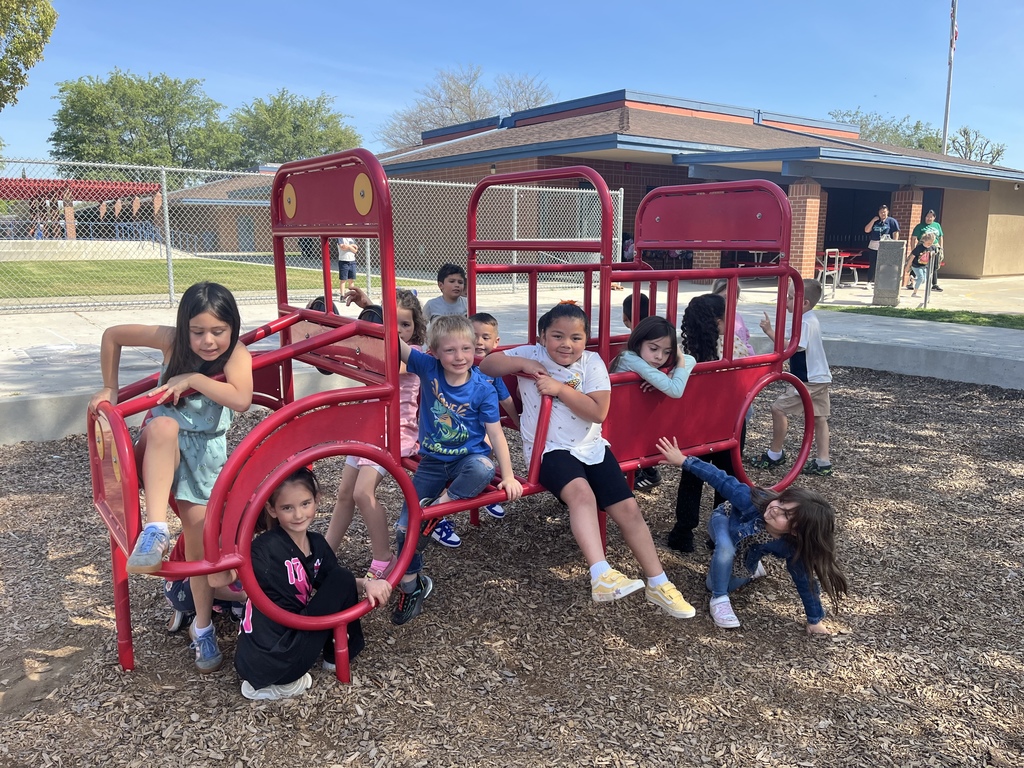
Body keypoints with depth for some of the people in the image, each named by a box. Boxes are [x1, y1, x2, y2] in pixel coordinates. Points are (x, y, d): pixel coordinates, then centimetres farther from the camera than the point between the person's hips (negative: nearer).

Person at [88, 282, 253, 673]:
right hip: (162, 448, 0)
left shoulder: (236, 354, -17)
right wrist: (110, 389, 3)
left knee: (199, 529, -7)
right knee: (165, 425, -37)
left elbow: (241, 400, -35)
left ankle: (202, 626, 13)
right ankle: (154, 530, -44)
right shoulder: (171, 339, -11)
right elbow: (112, 335, 1)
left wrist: (193, 379, -29)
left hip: (205, 451, 0)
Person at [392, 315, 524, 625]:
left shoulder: (483, 388, -13)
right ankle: (411, 587, 22)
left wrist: (508, 475, -16)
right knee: (405, 527, -3)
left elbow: (495, 432, -11)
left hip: (468, 458, -2)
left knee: (484, 469, -40)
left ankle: (437, 505, -14)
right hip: (432, 462, 2)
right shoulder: (428, 368, -8)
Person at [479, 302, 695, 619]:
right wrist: (522, 363, -16)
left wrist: (560, 388, -18)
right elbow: (486, 365, -4)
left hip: (591, 447, 3)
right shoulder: (532, 355, -1)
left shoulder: (592, 362, -2)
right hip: (550, 450, -3)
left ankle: (658, 585, 8)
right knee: (581, 492, -34)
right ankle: (601, 577, -39)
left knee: (628, 509, -3)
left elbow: (598, 412, -11)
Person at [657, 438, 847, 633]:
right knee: (726, 549, -36)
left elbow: (805, 580, -24)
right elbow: (722, 480, -41)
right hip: (725, 520, -2)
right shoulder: (755, 502, -44)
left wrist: (815, 620, -13)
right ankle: (719, 600, -12)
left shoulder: (792, 548, -37)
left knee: (721, 584, 1)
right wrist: (684, 461, -46)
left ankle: (752, 569, 31)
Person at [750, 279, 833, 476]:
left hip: (808, 380, -10)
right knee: (818, 417, 9)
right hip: (820, 378, 10)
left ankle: (775, 453, 6)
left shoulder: (806, 322, -18)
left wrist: (769, 331, -29)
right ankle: (823, 463, 11)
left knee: (779, 408, -4)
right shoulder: (811, 319, 12)